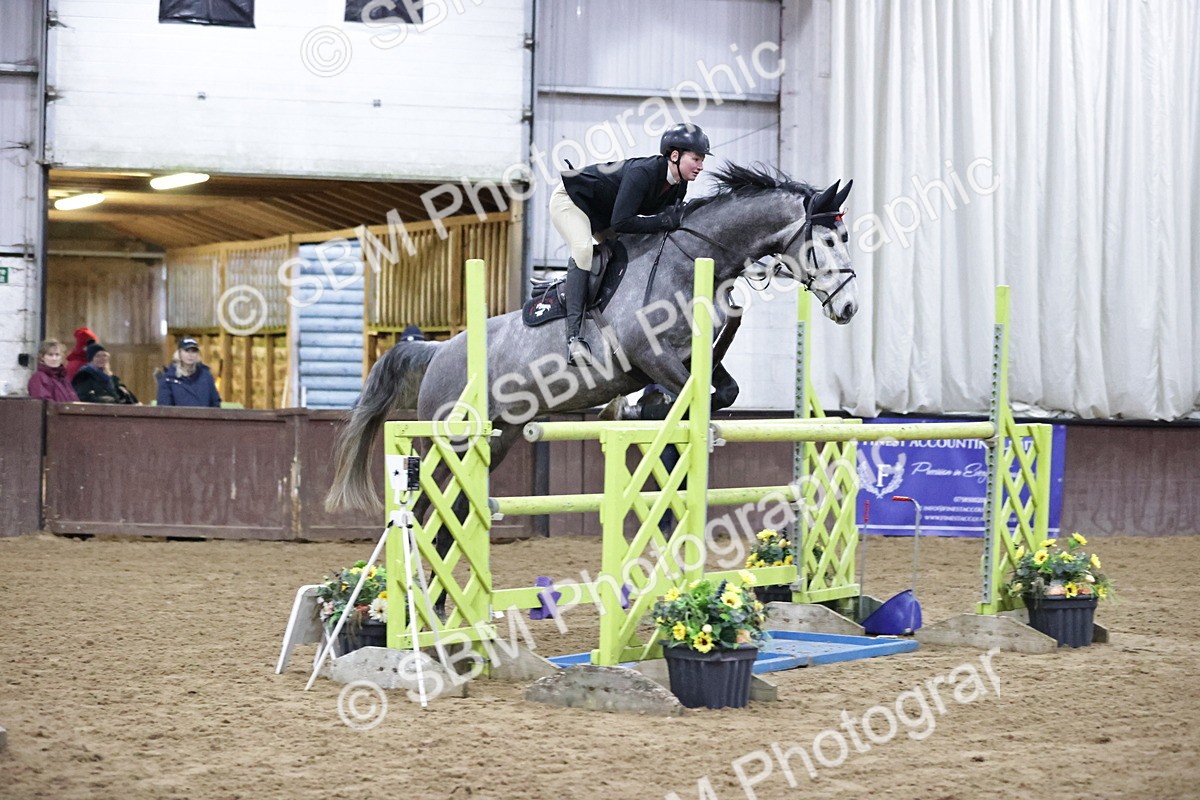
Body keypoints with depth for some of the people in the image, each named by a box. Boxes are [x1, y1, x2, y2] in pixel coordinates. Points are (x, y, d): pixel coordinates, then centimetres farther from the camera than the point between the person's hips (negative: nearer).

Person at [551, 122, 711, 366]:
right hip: (570, 199, -10)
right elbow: (621, 222, -39)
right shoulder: (642, 173, -35)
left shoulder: (678, 185, -10)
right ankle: (574, 335, -39)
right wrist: (664, 221, -34)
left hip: (601, 214, 10)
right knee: (583, 249, -31)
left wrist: (676, 218, -18)